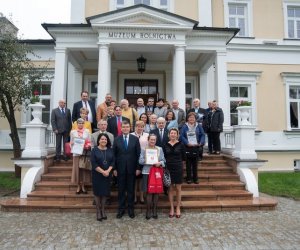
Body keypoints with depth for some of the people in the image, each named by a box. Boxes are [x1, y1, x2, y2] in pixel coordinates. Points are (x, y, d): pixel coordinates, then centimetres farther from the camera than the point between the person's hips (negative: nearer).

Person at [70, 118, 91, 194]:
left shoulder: (87, 131, 4)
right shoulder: (73, 132, 5)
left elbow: (90, 142, 6)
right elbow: (71, 143, 7)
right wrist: (73, 145, -13)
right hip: (76, 153, 0)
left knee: (84, 169, 4)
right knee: (77, 169, 3)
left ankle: (83, 186, 15)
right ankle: (78, 187, 14)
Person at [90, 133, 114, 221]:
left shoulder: (110, 150, 5)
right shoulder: (94, 150, -5)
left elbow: (113, 161, 0)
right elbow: (93, 163, -12)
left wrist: (108, 171, -15)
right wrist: (102, 171, -18)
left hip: (107, 174, 3)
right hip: (97, 174, -2)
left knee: (105, 192, 7)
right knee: (98, 192, 5)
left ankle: (103, 210, 22)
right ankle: (98, 211, 18)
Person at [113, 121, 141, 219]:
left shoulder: (135, 139, 0)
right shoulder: (117, 139, 2)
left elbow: (138, 154, 0)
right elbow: (114, 154, 1)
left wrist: (138, 168, -4)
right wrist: (114, 168, -3)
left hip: (131, 168, 0)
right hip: (120, 168, 1)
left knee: (131, 189, 9)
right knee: (121, 189, 9)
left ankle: (131, 209, 22)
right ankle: (121, 209, 22)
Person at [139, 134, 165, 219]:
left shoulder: (160, 149, 8)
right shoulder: (144, 149, 3)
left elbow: (163, 160, 5)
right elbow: (140, 161, -4)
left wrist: (160, 163, -15)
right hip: (147, 172, -2)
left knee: (156, 192, 5)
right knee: (149, 192, -2)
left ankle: (154, 210, 18)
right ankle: (148, 210, 13)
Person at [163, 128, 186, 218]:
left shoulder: (181, 145, -3)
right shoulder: (166, 145, 2)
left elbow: (183, 158, 3)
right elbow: (164, 157, 7)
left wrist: (178, 163, 5)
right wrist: (167, 164, -2)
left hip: (178, 168, -1)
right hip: (169, 168, 2)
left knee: (178, 188, 7)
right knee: (170, 188, 8)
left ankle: (178, 208, 19)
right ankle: (171, 208, 18)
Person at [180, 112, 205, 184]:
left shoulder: (198, 126, 6)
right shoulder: (185, 126, 0)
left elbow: (202, 135, 3)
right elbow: (181, 136, -7)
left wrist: (201, 143, -12)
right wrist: (187, 143, -18)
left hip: (196, 147, 1)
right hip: (188, 147, -1)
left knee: (195, 164, 8)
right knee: (188, 164, 5)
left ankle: (195, 178, 18)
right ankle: (188, 179, 14)